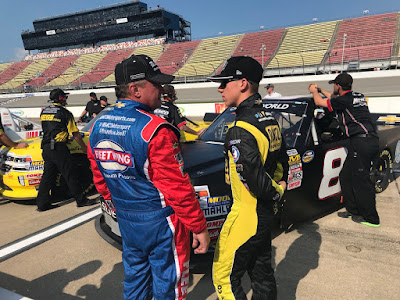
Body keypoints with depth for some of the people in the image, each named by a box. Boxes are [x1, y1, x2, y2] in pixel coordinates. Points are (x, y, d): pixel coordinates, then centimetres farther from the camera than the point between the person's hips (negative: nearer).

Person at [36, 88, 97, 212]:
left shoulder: (44, 111, 15)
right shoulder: (64, 113, -6)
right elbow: (75, 134, -5)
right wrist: (84, 148, 4)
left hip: (46, 147, 8)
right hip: (58, 147, -7)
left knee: (48, 175, 12)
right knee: (70, 175, -3)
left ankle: (42, 204, 16)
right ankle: (81, 200, 4)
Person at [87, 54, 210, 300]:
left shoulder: (98, 127, 0)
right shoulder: (154, 130, -24)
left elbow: (100, 180, 9)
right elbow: (177, 187, -23)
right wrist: (200, 228, -13)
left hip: (126, 222, 7)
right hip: (161, 223, -7)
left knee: (134, 278, 26)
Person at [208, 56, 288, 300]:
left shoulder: (240, 132, -25)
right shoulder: (270, 120, 5)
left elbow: (255, 181, -27)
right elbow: (282, 163, 13)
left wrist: (275, 193, -8)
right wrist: (279, 189, 16)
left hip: (246, 217, -9)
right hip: (266, 215, 9)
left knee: (224, 279, 8)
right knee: (263, 274, 24)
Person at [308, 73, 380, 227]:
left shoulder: (345, 100, -9)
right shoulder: (358, 97, 18)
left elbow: (319, 102, 4)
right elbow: (334, 98, 36)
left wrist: (314, 91, 24)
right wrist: (320, 90, 44)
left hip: (361, 142, -9)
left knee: (361, 180, -3)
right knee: (346, 176, 14)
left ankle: (371, 218, 5)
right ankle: (353, 210, 22)